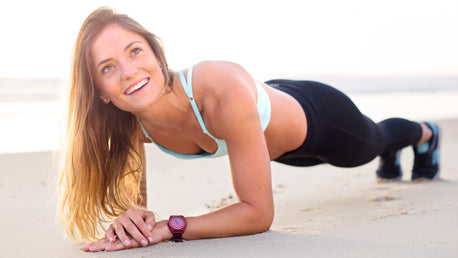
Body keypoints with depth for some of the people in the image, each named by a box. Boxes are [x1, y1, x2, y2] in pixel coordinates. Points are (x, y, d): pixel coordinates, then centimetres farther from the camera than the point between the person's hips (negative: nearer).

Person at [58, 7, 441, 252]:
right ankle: (393, 155, 79)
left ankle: (426, 133, 73)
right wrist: (131, 216, -44)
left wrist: (168, 228, -54)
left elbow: (258, 213, -47)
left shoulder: (224, 92, -50)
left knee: (376, 140, 35)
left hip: (317, 116, -4)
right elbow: (134, 199, -20)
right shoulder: (130, 123, -33)